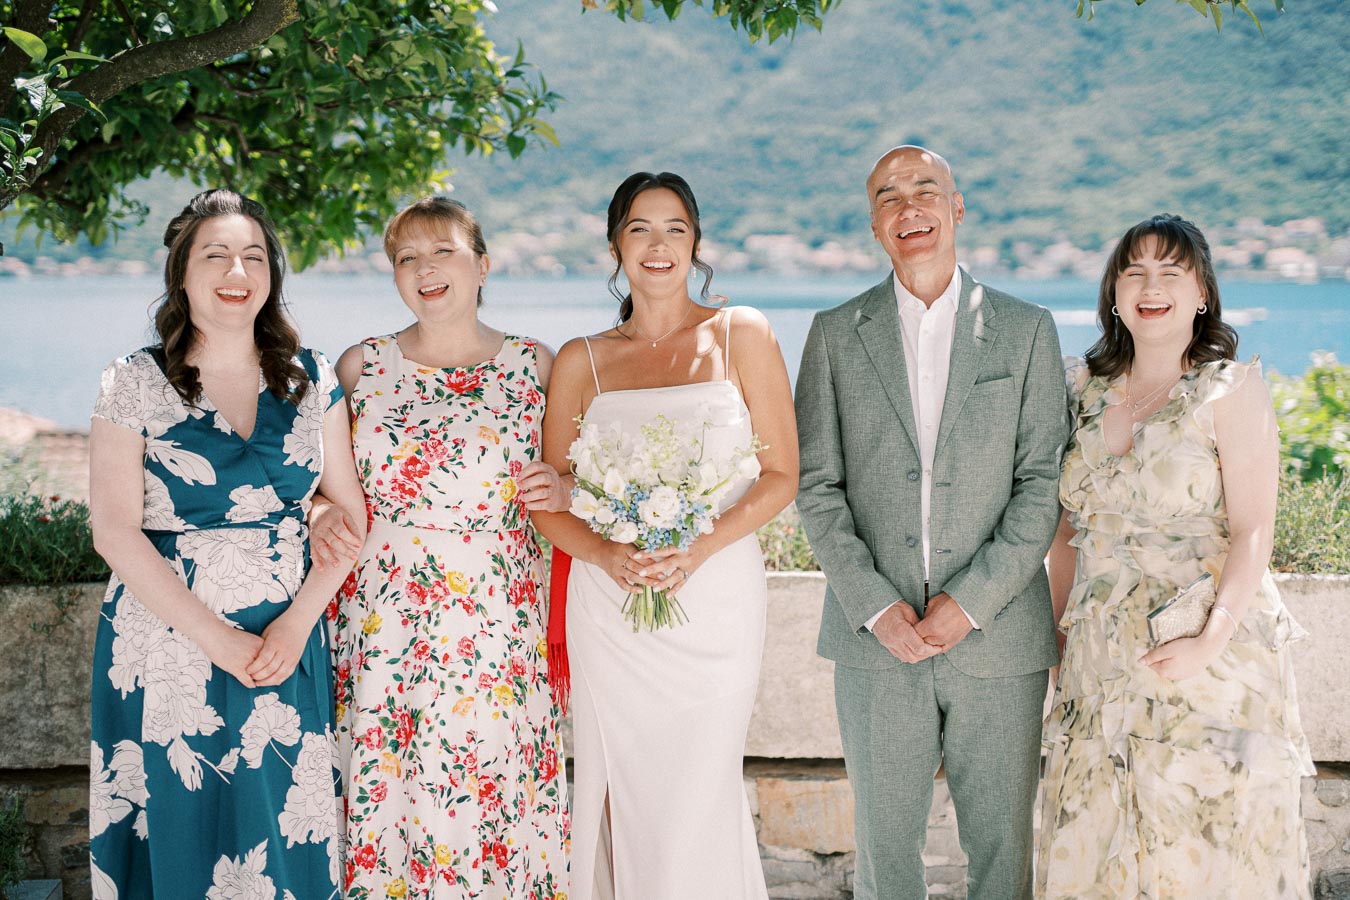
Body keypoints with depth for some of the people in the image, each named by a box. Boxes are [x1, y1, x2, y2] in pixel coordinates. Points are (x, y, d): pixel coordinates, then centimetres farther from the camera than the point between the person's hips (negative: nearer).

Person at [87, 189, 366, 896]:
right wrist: (220, 641, -15)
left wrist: (298, 622, -10)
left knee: (285, 843, 7)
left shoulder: (310, 379, 6)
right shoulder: (135, 384, -4)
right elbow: (115, 530, -10)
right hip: (169, 646, -2)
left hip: (288, 644, 3)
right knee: (183, 833, 4)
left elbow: (347, 512, 5)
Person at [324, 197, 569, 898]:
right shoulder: (360, 366, 6)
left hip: (494, 626, 0)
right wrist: (321, 514, -6)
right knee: (381, 791, 1)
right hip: (380, 623, 0)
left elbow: (572, 474, 17)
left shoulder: (535, 366, 6)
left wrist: (560, 491, -5)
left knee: (489, 795, -1)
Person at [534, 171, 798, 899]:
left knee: (697, 800, -1)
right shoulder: (581, 361, 8)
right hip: (609, 605, 2)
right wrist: (606, 554, -13)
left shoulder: (740, 335, 3)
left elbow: (781, 474, 0)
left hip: (715, 597, -2)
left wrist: (698, 549, -14)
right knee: (624, 796, 5)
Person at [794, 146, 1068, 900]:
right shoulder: (836, 334, 7)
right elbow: (817, 486, 3)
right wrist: (875, 606, -8)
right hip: (877, 639, 1)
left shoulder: (1027, 330, 5)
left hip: (998, 636, 0)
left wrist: (971, 601, -11)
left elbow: (1043, 484, -1)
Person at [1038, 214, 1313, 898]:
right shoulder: (1086, 391, 9)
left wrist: (1210, 644, -22)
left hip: (1209, 659, -5)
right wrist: (1060, 631, 9)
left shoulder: (1232, 389, -6)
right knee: (1097, 840, 8)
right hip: (1102, 655, 5)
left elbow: (1253, 532, -12)